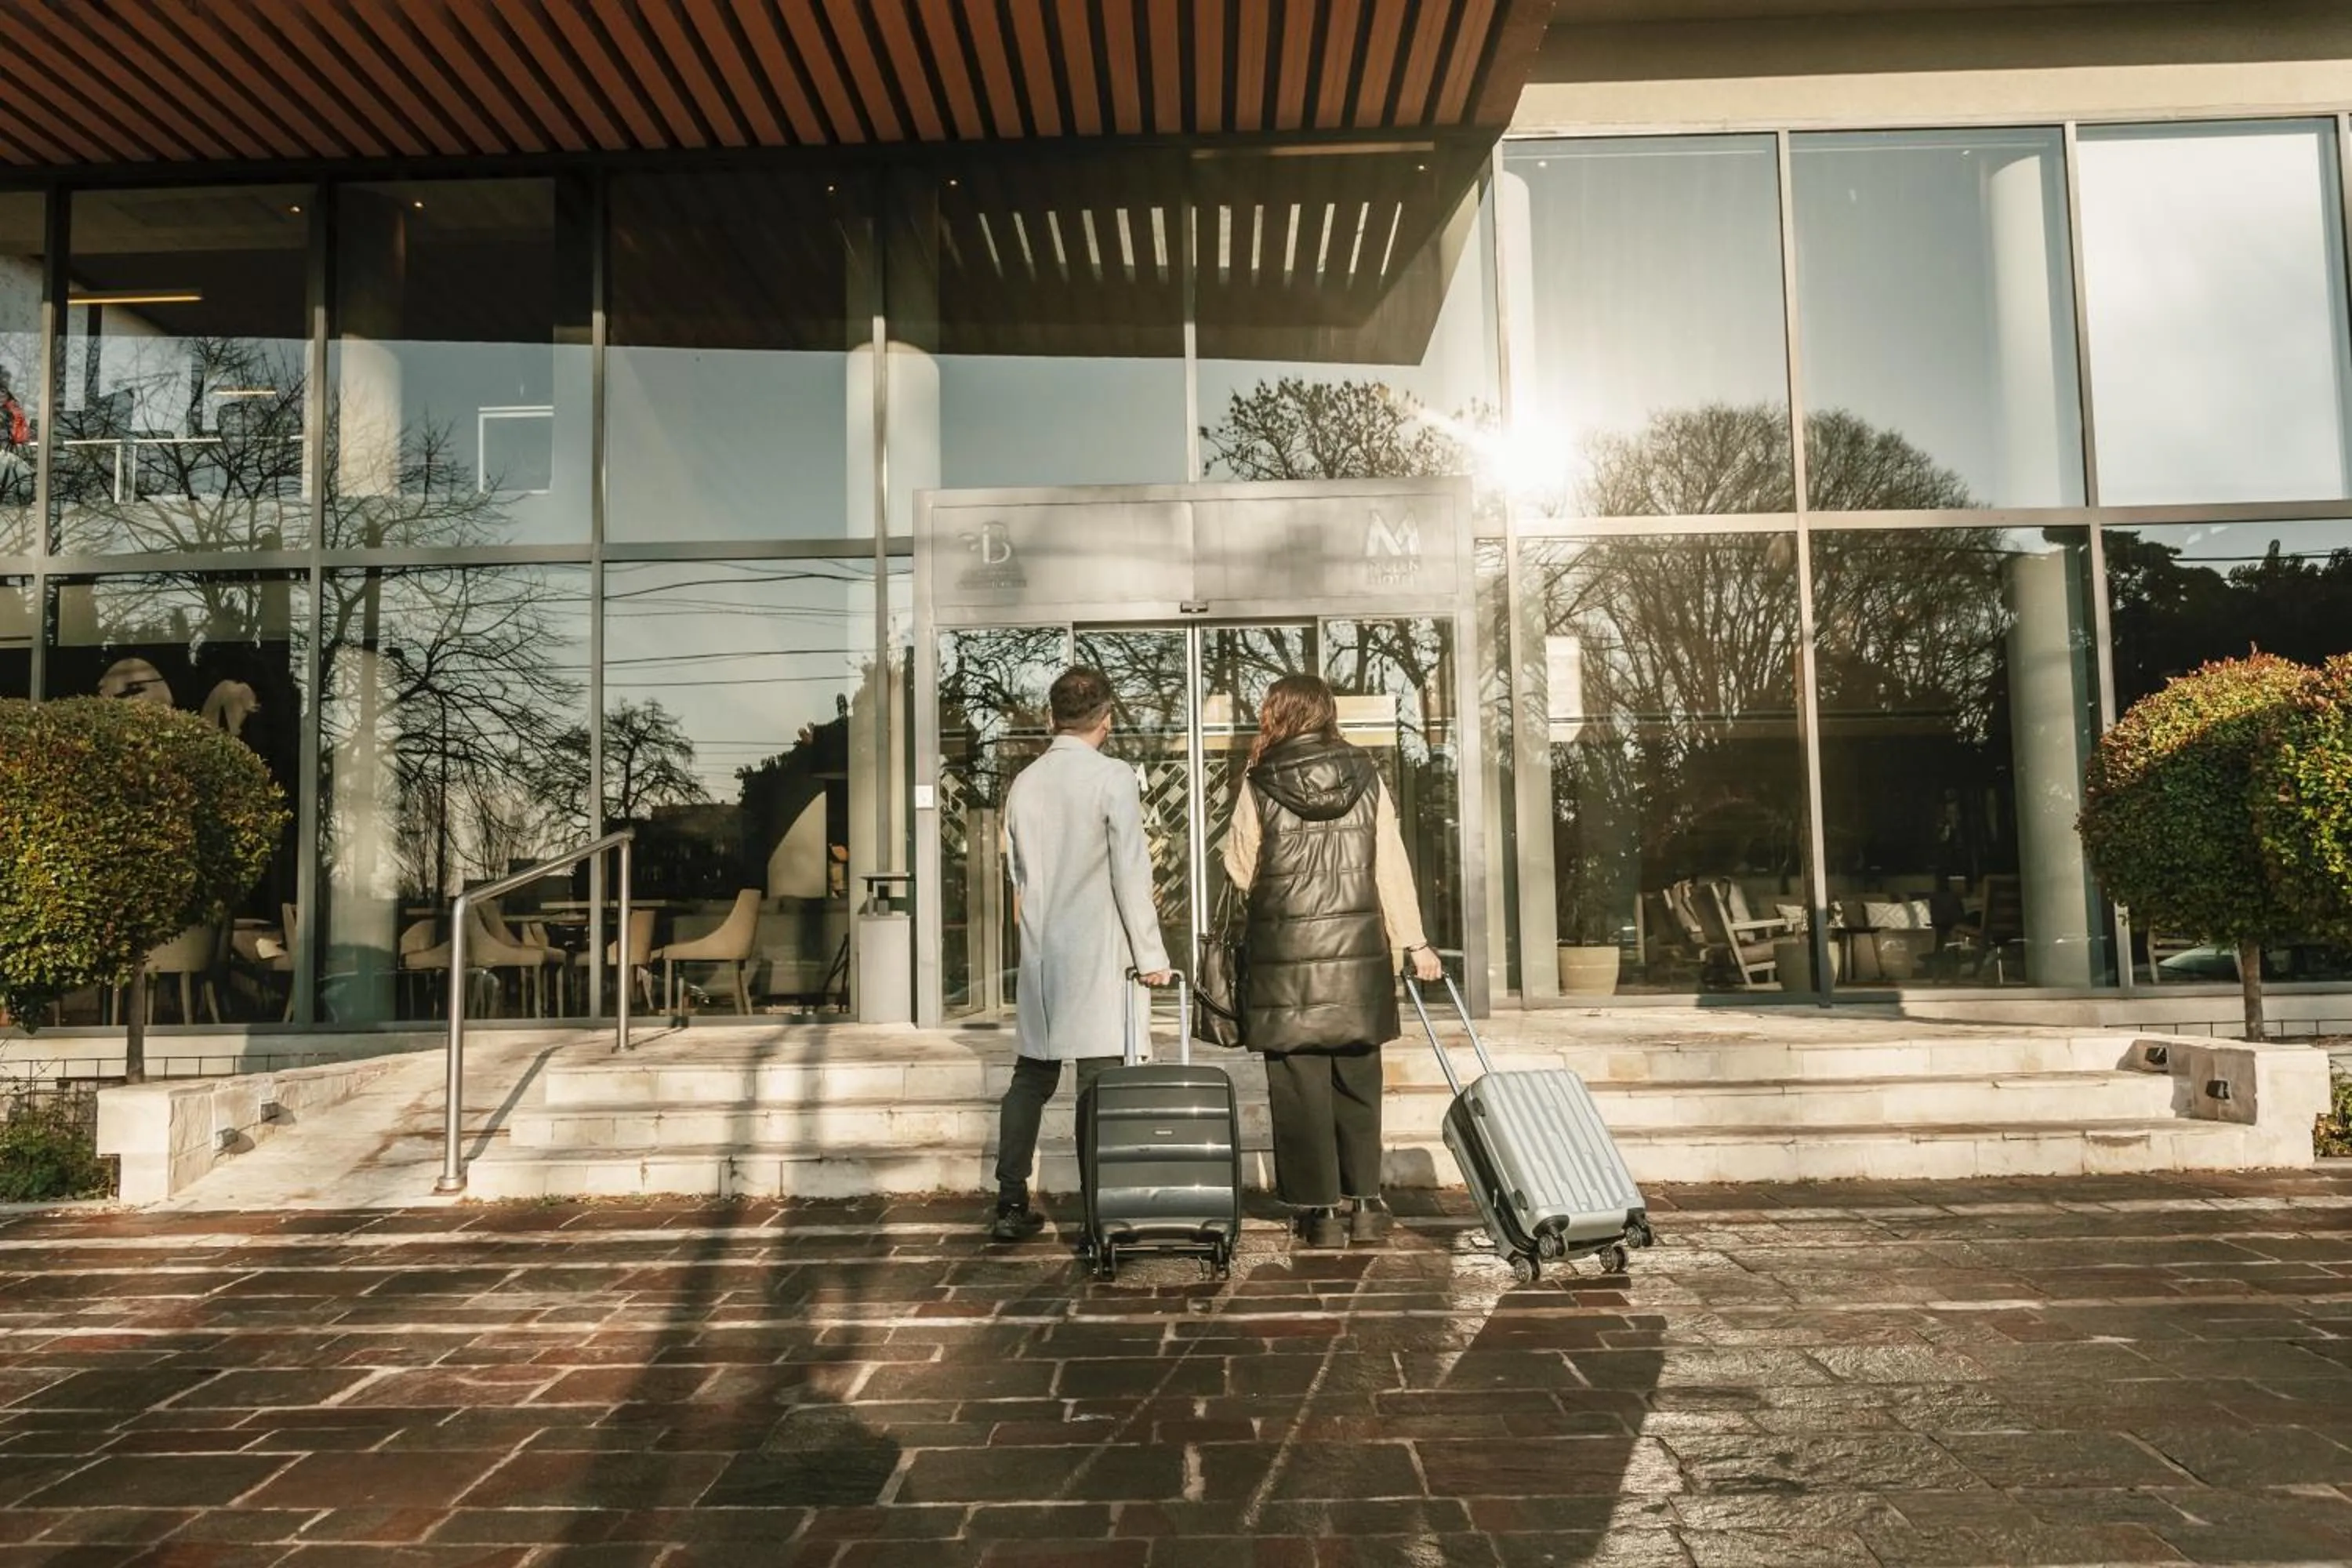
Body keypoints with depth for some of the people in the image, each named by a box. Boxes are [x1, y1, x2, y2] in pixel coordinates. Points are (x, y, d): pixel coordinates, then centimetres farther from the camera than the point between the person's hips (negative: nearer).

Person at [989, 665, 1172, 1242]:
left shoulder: (1024, 783, 9)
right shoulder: (1112, 777, -8)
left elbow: (1016, 875, 14)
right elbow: (1131, 873, -10)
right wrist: (1151, 954, -5)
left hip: (1038, 955, 6)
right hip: (1095, 954, -6)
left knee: (1032, 1075, 12)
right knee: (1099, 1079, -2)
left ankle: (1011, 1205, 13)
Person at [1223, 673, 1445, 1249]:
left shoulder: (1261, 785, -5)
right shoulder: (1365, 777, 2)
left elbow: (1242, 870, 3)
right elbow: (1392, 867, 1)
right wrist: (1414, 942, 8)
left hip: (1286, 954, -2)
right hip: (1359, 950, 3)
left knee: (1301, 1086, 6)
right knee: (1358, 1081, 14)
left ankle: (1319, 1211, 8)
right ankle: (1366, 1203, 18)